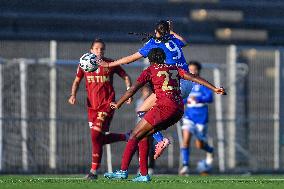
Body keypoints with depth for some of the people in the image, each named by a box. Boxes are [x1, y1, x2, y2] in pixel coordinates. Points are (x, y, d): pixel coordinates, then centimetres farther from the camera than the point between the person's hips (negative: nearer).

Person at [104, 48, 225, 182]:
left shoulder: (150, 70, 4)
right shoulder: (174, 69, 20)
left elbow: (132, 89, -3)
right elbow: (194, 78, 13)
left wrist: (118, 104, 4)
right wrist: (214, 89, 12)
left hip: (165, 107, -7)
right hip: (179, 109, 7)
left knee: (135, 135, 0)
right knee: (143, 135, 16)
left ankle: (123, 170, -8)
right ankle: (143, 174, 10)